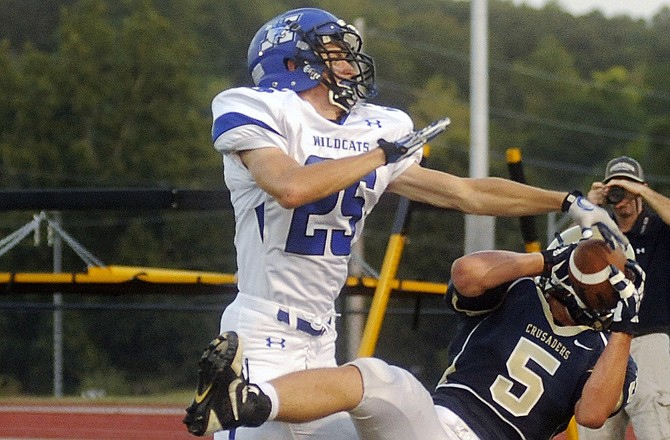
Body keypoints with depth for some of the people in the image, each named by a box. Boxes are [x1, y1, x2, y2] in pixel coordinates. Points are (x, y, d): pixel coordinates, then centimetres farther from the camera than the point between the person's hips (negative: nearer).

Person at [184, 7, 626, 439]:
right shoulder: (260, 111, -6)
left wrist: (569, 202, 17)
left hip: (321, 341, 7)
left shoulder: (372, 131, 13)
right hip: (263, 336, -7)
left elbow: (466, 193, 18)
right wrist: (380, 154, -12)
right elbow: (291, 188, -25)